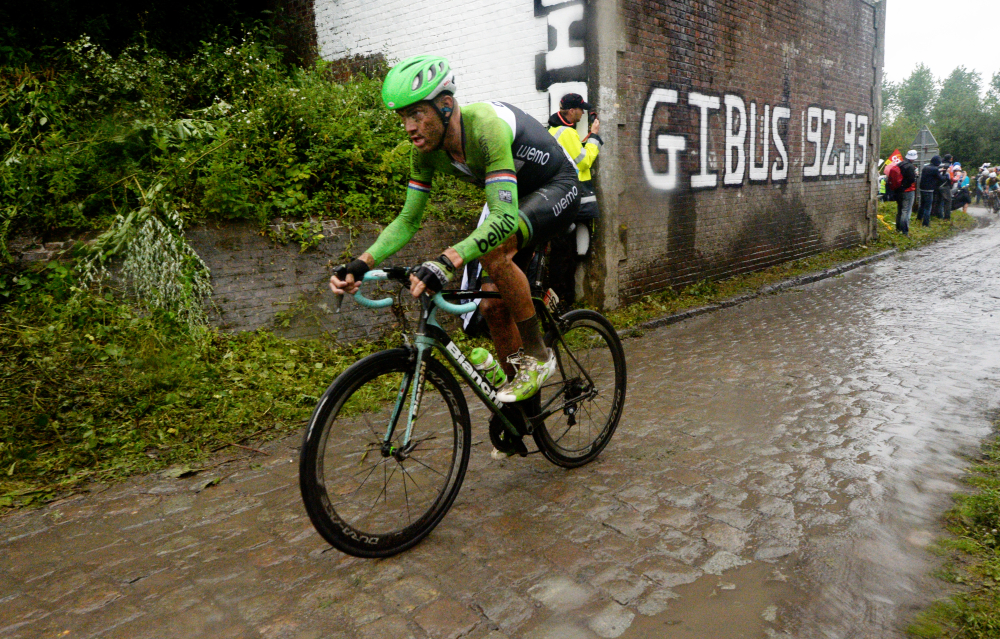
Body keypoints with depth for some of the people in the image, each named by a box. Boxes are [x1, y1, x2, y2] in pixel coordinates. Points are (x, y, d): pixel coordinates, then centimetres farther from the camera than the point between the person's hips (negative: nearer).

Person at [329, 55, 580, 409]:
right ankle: (524, 403, 18)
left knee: (494, 250, -35)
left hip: (557, 188, -7)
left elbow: (505, 219, -45)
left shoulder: (485, 126, -36)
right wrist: (362, 263, -22)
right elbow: (408, 220, -7)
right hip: (516, 197, 8)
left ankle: (536, 355, -16)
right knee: (493, 305, 1)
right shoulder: (426, 150, -13)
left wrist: (446, 261, -57)